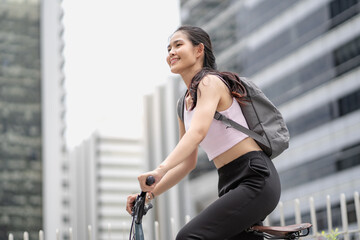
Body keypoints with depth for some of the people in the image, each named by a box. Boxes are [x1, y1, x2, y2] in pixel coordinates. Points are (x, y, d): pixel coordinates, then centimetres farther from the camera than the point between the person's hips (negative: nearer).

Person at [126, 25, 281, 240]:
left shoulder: (210, 82, -9)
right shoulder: (184, 104, 17)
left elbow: (198, 131, -27)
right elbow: (188, 162, 18)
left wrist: (160, 170, -41)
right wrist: (150, 193, 8)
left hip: (255, 179, -9)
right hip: (231, 186, 9)